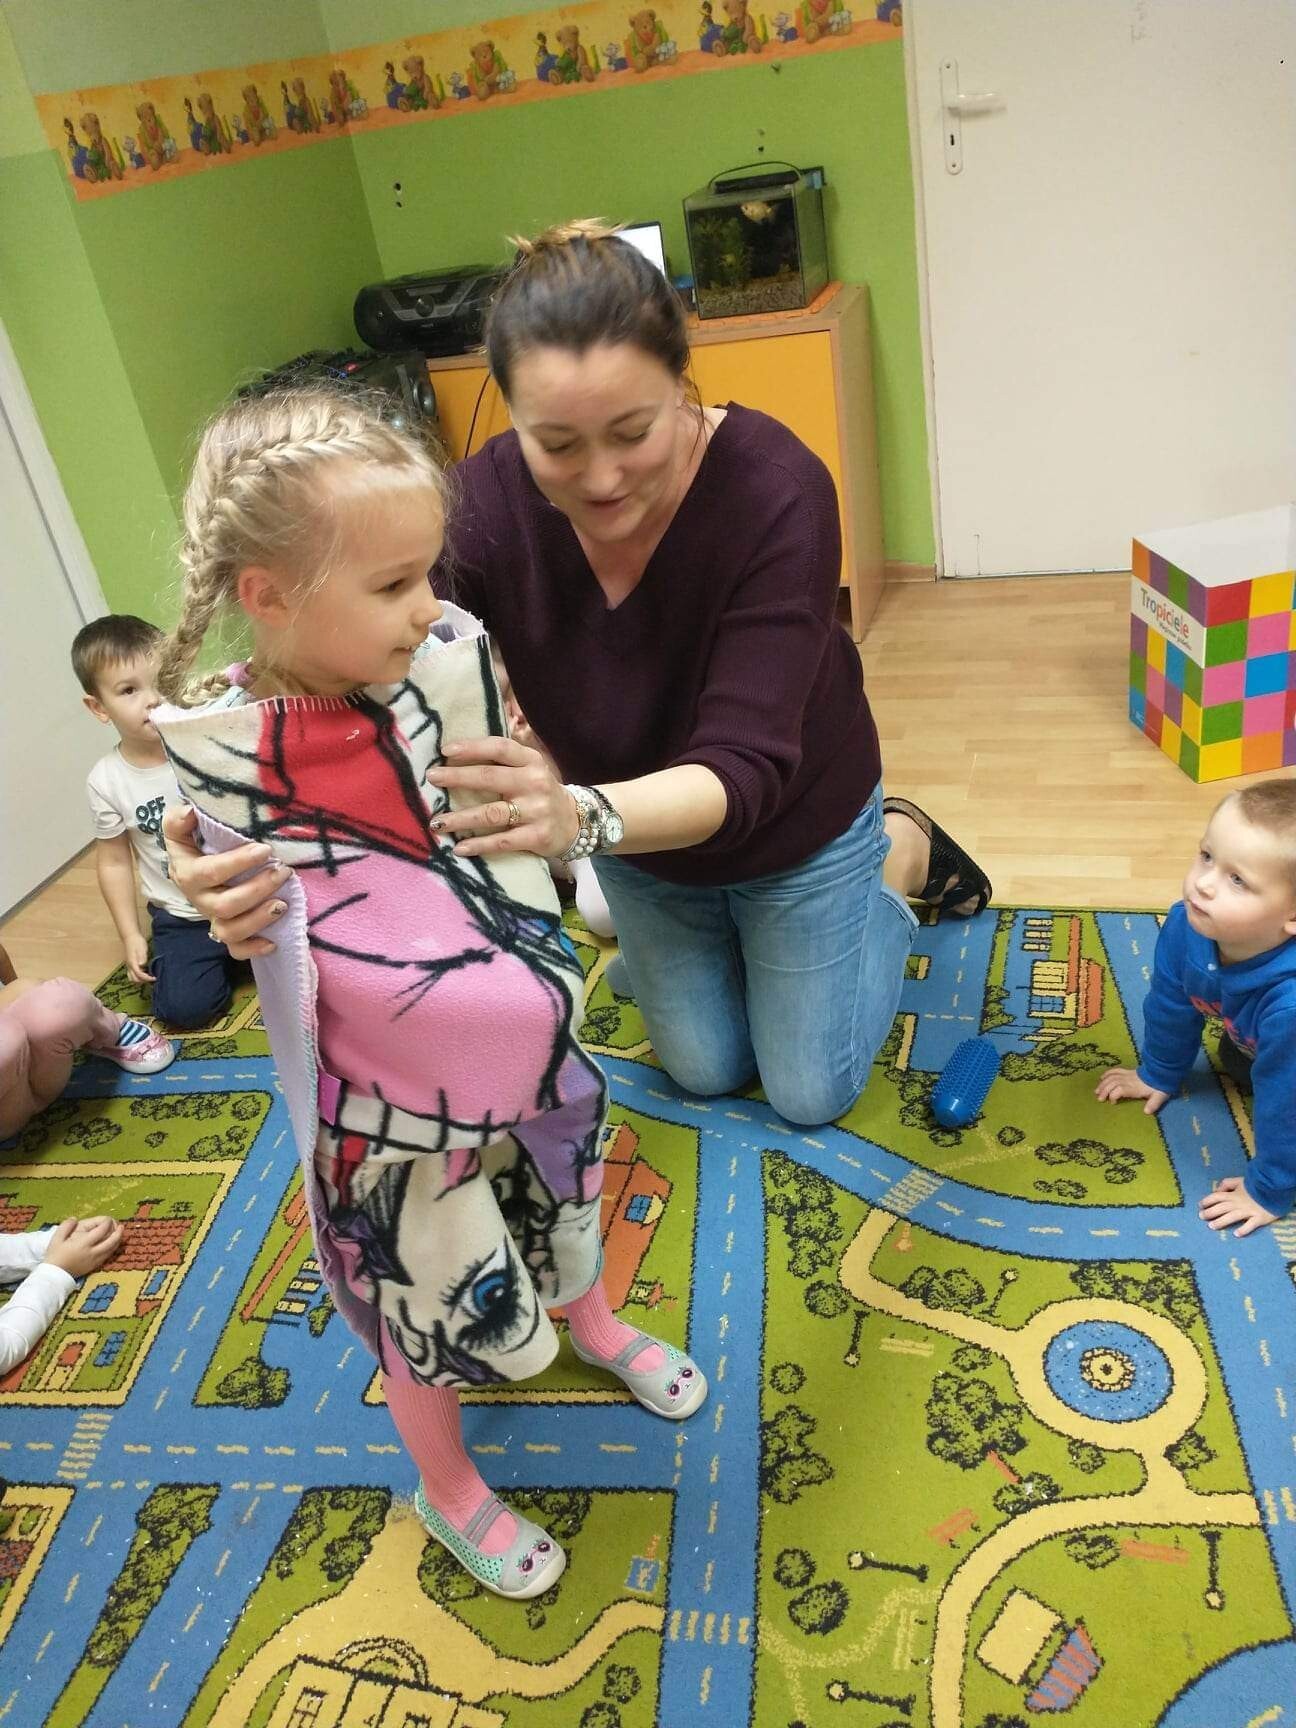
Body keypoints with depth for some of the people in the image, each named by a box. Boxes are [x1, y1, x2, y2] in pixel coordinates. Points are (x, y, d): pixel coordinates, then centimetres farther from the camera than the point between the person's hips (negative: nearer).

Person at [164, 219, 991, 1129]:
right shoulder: (485, 501, -28)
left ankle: (906, 848, 33)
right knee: (708, 1070, 21)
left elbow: (744, 768, -40)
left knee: (811, 1092, 15)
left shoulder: (776, 490, -35)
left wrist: (579, 816, -60)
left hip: (795, 827, -3)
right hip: (641, 837, 3)